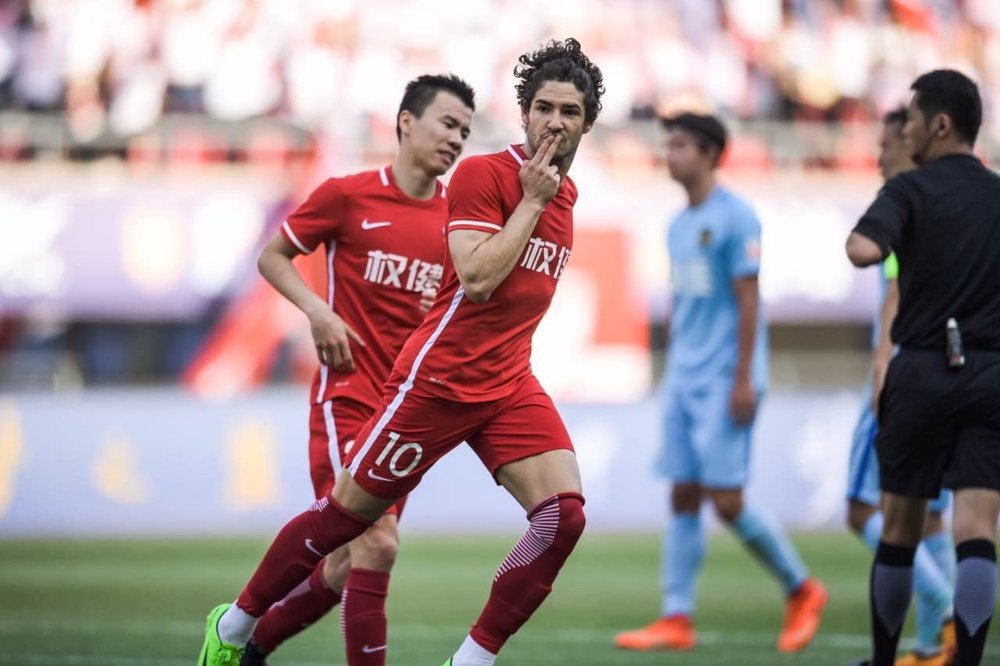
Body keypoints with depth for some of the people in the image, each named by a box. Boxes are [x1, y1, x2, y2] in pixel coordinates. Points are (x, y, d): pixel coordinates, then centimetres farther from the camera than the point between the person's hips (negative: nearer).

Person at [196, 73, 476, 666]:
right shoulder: (349, 196, -5)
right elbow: (273, 256, 6)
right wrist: (318, 310, -10)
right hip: (348, 395, -5)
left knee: (348, 564, 8)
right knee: (376, 544, -19)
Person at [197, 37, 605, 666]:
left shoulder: (564, 192, 12)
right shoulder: (482, 174, -11)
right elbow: (478, 279, -22)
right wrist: (531, 201, -18)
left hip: (511, 388, 6)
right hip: (439, 379, -6)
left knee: (564, 514, -15)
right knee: (348, 511, 2)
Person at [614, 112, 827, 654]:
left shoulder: (734, 218, -9)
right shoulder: (678, 226, 16)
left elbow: (748, 301, -13)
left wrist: (743, 380, -17)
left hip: (724, 382, -8)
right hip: (683, 380, 8)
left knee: (726, 501, -9)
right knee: (683, 498, 2)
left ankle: (801, 590, 8)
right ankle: (676, 619, 0)